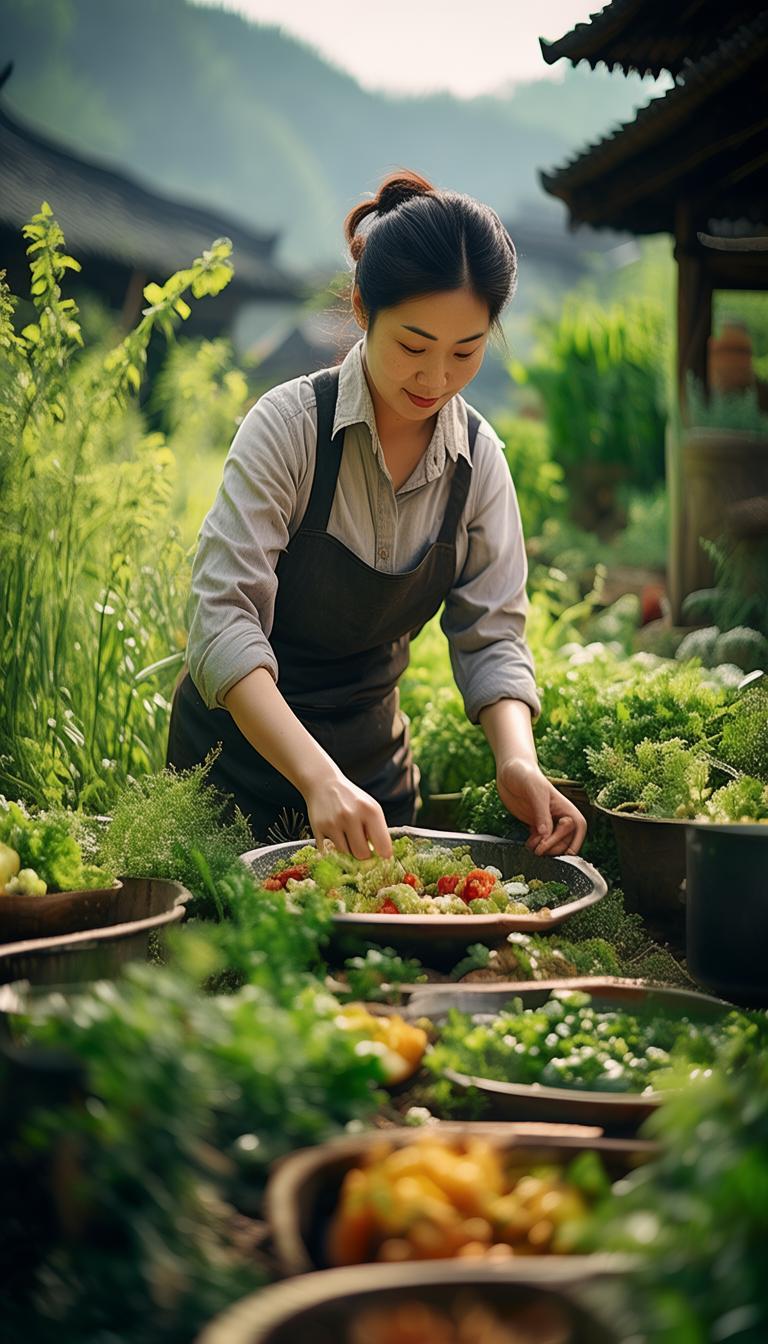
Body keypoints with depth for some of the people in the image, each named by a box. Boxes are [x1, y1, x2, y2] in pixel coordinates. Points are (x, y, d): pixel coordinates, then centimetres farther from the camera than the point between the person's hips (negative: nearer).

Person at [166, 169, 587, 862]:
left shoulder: (479, 457, -7)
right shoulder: (291, 423, -21)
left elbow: (490, 636, -5)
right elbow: (224, 618, -28)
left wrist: (517, 760, -26)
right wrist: (319, 778, -41)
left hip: (375, 764, 4)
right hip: (242, 749, -4)